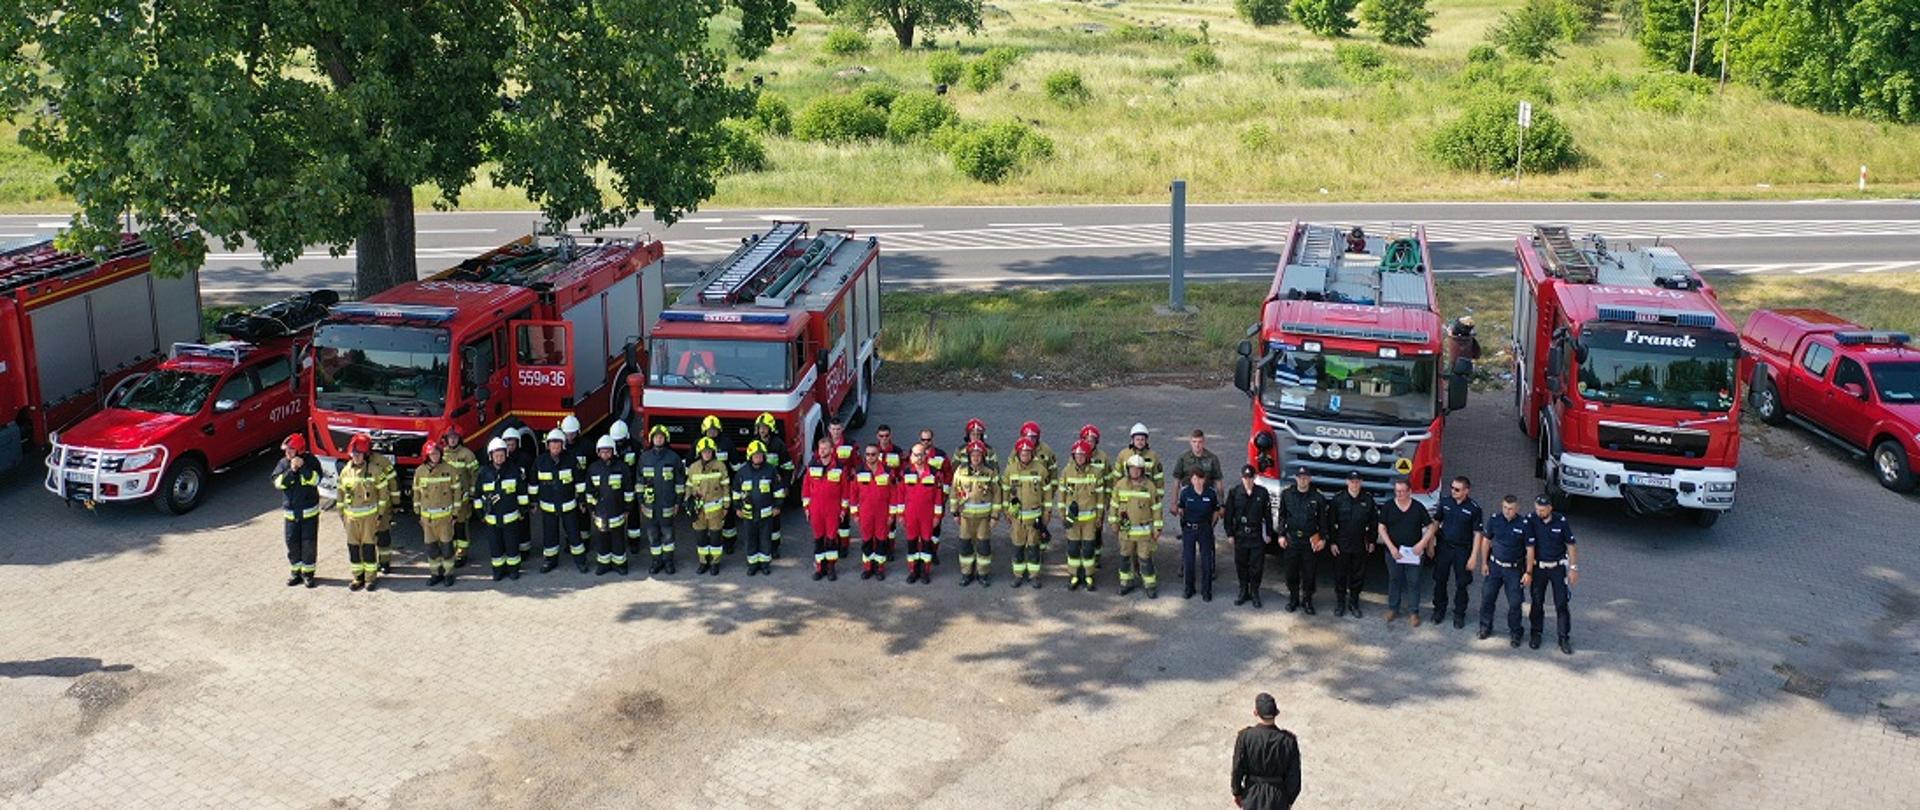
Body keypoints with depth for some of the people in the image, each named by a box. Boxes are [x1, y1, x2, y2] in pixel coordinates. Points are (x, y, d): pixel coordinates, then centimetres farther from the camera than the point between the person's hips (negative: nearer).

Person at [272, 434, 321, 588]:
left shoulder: (311, 461, -8)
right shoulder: (283, 463, -1)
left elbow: (315, 480, -18)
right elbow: (278, 483, -12)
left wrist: (303, 467, -26)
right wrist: (291, 470, -23)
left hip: (309, 510, -3)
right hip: (291, 511, 3)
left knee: (309, 542, 1)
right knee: (292, 542, 7)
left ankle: (308, 572, 13)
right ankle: (296, 571, 21)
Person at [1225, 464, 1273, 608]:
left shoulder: (1262, 493, -4)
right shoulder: (1234, 493, -2)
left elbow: (1268, 514, 3)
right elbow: (1229, 515, 3)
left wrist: (1268, 533, 2)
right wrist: (1230, 533, 1)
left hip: (1257, 535, -1)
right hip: (1240, 535, 1)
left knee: (1257, 565, 3)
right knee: (1241, 564, 8)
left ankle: (1254, 592, 16)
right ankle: (1243, 592, 21)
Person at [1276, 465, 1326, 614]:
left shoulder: (1317, 498, -2)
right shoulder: (1286, 495, 1)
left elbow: (1322, 520, 3)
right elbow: (1282, 517, 7)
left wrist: (1323, 539, -1)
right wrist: (1281, 535, 2)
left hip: (1310, 540, -1)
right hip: (1291, 539, 1)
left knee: (1309, 573, 4)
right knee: (1291, 572, 7)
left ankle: (1307, 601, 17)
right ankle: (1293, 599, 21)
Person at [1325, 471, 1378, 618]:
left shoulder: (1368, 499, -1)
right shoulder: (1338, 498, -6)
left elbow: (1374, 522, 7)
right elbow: (1330, 521, -3)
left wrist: (1372, 541, 6)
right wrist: (1332, 542, -5)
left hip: (1360, 545, 1)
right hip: (1341, 544, -1)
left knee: (1358, 576, 8)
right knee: (1340, 575, 6)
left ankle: (1353, 603, 23)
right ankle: (1340, 603, 19)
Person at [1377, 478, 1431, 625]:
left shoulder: (1418, 507, -4)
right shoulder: (1388, 507, -3)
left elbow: (1430, 527, -1)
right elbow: (1382, 529, -2)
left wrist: (1422, 543, -16)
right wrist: (1391, 547, -11)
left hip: (1413, 553, -1)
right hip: (1394, 551, 1)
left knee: (1413, 582, 5)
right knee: (1394, 580, 12)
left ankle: (1414, 612, 15)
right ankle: (1393, 609, 25)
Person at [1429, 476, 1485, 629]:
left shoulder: (1474, 508, -11)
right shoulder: (1445, 502, -2)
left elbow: (1477, 534, -8)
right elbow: (1436, 523, 8)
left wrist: (1473, 556, -11)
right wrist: (1430, 543, 2)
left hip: (1462, 550, -3)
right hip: (1443, 547, 3)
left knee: (1461, 584, 6)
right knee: (1439, 581, 10)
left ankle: (1459, 615, 18)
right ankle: (1439, 610, 25)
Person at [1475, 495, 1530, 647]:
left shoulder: (1524, 524, -13)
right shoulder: (1494, 520, -5)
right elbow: (1486, 540, 7)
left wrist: (1528, 572, -9)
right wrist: (1484, 563, 4)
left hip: (1514, 569, -2)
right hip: (1494, 566, 2)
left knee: (1515, 602, 1)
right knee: (1487, 597, 6)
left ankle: (1514, 633, 17)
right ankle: (1485, 627, 24)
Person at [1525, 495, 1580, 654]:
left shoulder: (1561, 521, -11)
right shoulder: (1531, 522, -13)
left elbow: (1570, 545, -2)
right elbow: (1530, 549, -13)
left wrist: (1574, 568, -4)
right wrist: (1529, 572, -12)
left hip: (1558, 567, 0)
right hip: (1538, 567, 0)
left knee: (1561, 603, -1)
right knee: (1537, 602, 8)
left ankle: (1564, 638, 8)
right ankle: (1535, 634, 24)